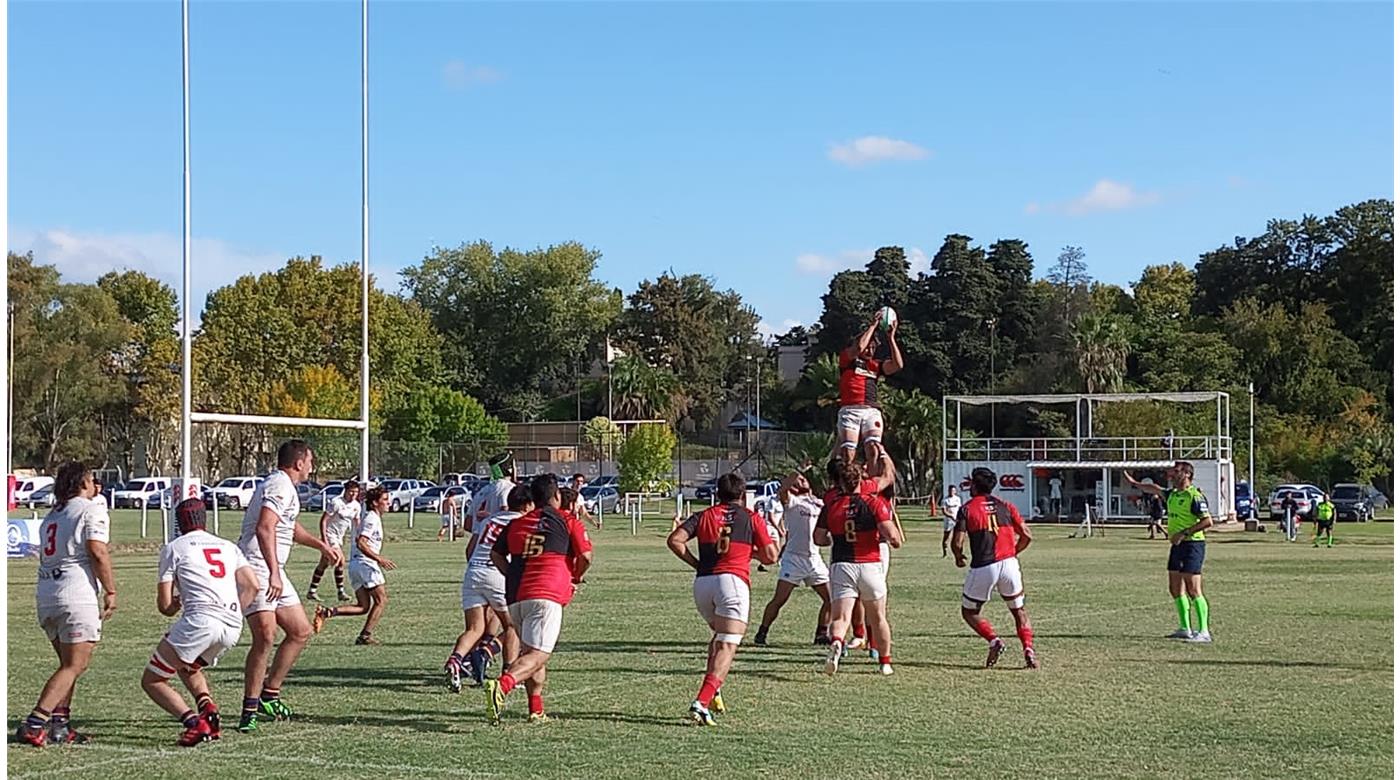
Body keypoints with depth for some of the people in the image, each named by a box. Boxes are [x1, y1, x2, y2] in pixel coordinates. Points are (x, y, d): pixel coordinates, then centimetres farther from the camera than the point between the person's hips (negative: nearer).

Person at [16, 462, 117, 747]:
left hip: (44, 594, 8)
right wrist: (110, 591, -9)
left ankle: (59, 724, 11)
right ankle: (35, 722, -15)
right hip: (76, 594, -8)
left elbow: (46, 557, 19)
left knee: (70, 662, 17)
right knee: (74, 665, -5)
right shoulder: (92, 510, -2)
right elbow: (97, 552, -13)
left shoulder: (51, 516, 21)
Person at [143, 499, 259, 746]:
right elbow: (252, 586, 12)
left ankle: (193, 721, -16)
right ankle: (207, 706, 5)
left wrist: (176, 604, 31)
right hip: (233, 627, 6)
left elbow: (165, 606, 9)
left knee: (152, 681, 7)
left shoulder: (174, 547, 10)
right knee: (187, 666, 33)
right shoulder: (229, 546, 23)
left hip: (200, 619, -6)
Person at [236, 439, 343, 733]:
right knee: (266, 635, -20)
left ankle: (269, 696, 19)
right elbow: (264, 529, -28)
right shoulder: (281, 485, -13)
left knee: (301, 632, 12)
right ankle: (250, 710, -15)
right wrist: (274, 574, -35)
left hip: (274, 572, 11)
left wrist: (322, 545, 44)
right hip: (256, 568, -11)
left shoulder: (283, 485, 20)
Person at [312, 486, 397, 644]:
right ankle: (366, 635, -8)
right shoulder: (372, 518, -10)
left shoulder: (375, 518, 21)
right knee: (381, 600, -3)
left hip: (355, 563, 10)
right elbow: (361, 543, -21)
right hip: (365, 562, -10)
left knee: (363, 606, 7)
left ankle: (327, 612, -6)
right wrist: (379, 559, -25)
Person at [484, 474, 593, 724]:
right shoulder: (568, 521, 7)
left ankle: (537, 710, 13)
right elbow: (586, 556, 0)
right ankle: (502, 685, -37)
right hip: (547, 596, -5)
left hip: (515, 597, 5)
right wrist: (575, 579, 17)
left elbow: (496, 555, 17)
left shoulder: (516, 524, 19)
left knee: (530, 652, 19)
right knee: (538, 656, -12)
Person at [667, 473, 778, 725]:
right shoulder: (752, 519, 10)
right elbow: (771, 556, 8)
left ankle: (712, 690, 14)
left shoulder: (704, 516, 15)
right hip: (732, 581, -4)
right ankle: (702, 702, -24)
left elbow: (674, 540, 2)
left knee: (719, 636, 28)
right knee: (727, 647, -7)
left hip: (702, 583, 4)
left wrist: (695, 563, 12)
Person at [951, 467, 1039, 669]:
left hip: (983, 567, -3)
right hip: (1009, 564, 3)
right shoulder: (1005, 506, 11)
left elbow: (957, 542, -7)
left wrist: (958, 558, 14)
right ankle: (1029, 649, -3)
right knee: (1019, 611, 17)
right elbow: (1026, 535, 7)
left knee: (970, 612, 15)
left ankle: (993, 640, -9)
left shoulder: (967, 509, 0)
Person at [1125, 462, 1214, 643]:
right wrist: (1135, 483, 35)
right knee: (1175, 588, 12)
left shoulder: (1195, 496, -14)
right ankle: (1184, 629, 20)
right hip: (1177, 546, 9)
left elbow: (1208, 521, -19)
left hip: (1192, 544, -9)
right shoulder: (1172, 495, 13)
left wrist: (1184, 533, -21)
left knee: (1193, 590, -13)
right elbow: (1156, 490, 33)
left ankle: (1204, 632, -12)